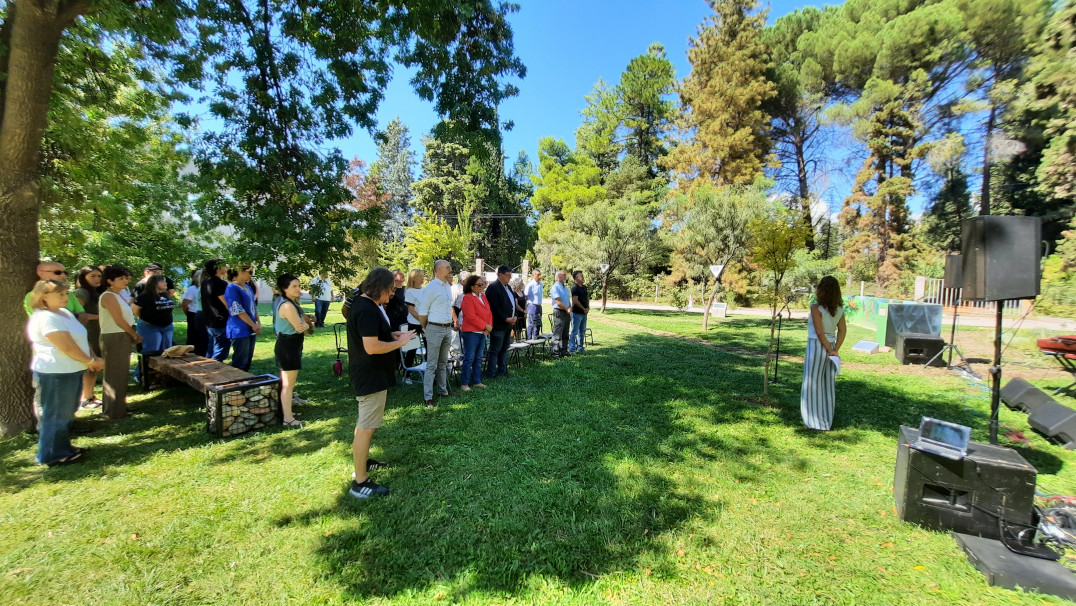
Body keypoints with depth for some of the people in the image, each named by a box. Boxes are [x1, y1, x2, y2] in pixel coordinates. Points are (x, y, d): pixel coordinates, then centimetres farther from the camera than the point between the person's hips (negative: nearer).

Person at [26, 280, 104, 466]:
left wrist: (93, 358, 1)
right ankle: (52, 455, 13)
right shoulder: (46, 318, -20)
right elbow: (68, 347, -23)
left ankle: (63, 447, 31)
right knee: (56, 415, 1)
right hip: (56, 374, -10)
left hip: (71, 371, 10)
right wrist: (90, 362, -9)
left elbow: (81, 339, 13)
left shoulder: (65, 313, 11)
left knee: (66, 413, 19)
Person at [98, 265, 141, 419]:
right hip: (114, 339, -9)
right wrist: (135, 336, -5)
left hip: (123, 338, 9)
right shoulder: (109, 296, -14)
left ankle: (119, 406, 27)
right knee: (115, 376, -1)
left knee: (121, 374, 16)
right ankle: (114, 411, 8)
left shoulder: (118, 295, 14)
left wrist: (134, 336, 3)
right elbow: (119, 321, -16)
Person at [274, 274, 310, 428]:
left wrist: (304, 325, -14)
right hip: (288, 346, -11)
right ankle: (288, 419, 4)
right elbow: (300, 327, -23)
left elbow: (303, 325, 9)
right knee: (288, 384, -4)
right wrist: (305, 325, -2)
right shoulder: (287, 306, -21)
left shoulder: (293, 303, 10)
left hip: (291, 345, 11)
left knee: (287, 382, 21)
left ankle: (286, 411, 35)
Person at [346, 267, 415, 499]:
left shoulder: (364, 303, 8)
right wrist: (400, 342, -18)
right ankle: (360, 482, 8)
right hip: (371, 377, -11)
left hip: (368, 374, 11)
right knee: (366, 427, -2)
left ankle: (362, 461, 42)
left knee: (365, 422, 24)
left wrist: (391, 335, 8)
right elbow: (372, 347, -30)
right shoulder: (368, 310, -25)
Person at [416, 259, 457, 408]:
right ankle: (428, 397, 6)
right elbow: (422, 312, -10)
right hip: (435, 329, -7)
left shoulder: (448, 287, 10)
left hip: (448, 329, 7)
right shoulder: (430, 288, -13)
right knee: (432, 365, -2)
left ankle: (442, 390, 29)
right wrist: (427, 329, 0)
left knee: (443, 363, 17)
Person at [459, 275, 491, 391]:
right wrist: (485, 326, -14)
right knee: (469, 358, -3)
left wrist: (490, 326, -1)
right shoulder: (468, 298, -11)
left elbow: (489, 313, 15)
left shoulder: (483, 297, 14)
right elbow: (471, 317, -18)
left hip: (482, 333, 8)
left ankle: (477, 381, 22)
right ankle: (464, 384, 6)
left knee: (478, 358, 13)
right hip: (471, 332, -8)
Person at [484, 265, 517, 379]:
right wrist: (506, 319, -18)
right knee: (495, 350, -2)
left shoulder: (508, 287, 16)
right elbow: (494, 307, -20)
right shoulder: (493, 288, -14)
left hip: (508, 324, 10)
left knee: (504, 349, 16)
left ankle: (502, 371, 26)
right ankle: (491, 373, 7)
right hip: (498, 325, -9)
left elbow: (513, 303, 20)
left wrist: (514, 317, 5)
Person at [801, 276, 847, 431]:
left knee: (813, 384, 3)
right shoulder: (839, 308, 4)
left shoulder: (816, 307, -15)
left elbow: (820, 333, -17)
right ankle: (827, 421, 24)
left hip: (817, 346, -7)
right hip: (830, 347, 7)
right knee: (828, 385, 14)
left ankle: (817, 422, 9)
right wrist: (836, 349, -1)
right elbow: (842, 330, 3)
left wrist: (830, 350, -8)